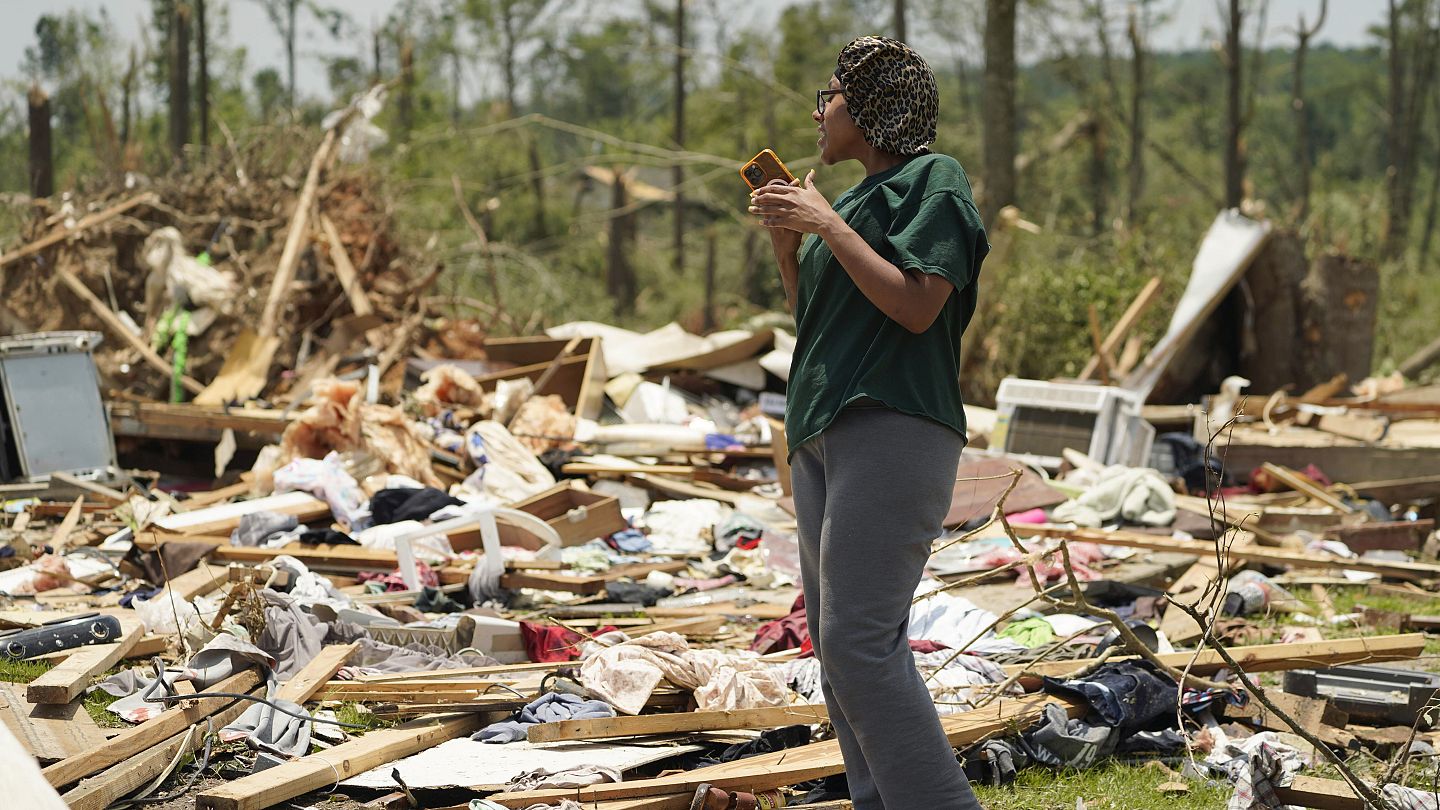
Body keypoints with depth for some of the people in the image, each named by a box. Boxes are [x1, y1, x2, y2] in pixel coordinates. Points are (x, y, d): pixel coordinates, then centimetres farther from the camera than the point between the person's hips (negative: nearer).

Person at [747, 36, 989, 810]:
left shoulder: (932, 180, -2)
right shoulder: (858, 200, 21)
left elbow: (916, 306, -14)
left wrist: (827, 224, -10)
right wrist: (786, 243, 10)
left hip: (893, 429, -9)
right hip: (824, 435, 9)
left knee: (857, 643, -19)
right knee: (835, 641, 5)